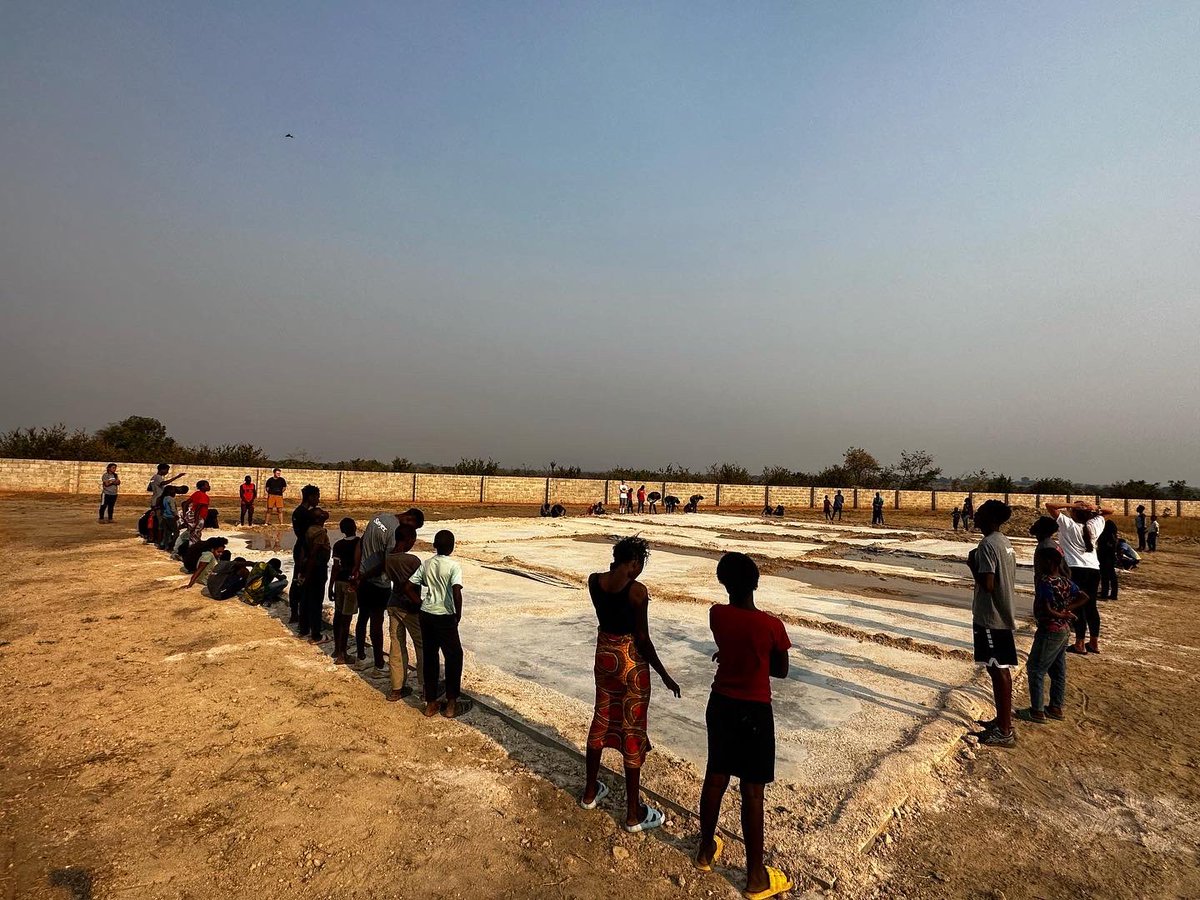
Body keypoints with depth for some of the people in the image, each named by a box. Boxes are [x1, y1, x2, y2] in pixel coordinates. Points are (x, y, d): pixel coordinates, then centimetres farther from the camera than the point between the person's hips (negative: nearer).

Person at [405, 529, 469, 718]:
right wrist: (458, 615, -10)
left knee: (429, 658, 14)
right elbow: (456, 592, -24)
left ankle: (430, 704, 23)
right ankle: (451, 705, 15)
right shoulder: (454, 566, -13)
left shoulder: (426, 564, 3)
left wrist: (422, 604, 12)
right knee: (454, 658, 10)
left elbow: (408, 587, 3)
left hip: (426, 616, 5)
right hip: (445, 617, -5)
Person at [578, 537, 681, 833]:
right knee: (632, 732, 7)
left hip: (604, 655, 6)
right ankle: (634, 814, 22)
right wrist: (664, 675, -7)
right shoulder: (637, 590, -22)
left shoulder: (594, 580, -5)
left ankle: (590, 792, 40)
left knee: (601, 721, 23)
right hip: (631, 662, -6)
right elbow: (642, 639, -17)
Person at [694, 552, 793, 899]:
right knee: (752, 793, 9)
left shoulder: (717, 614, -10)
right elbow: (781, 671, -3)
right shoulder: (772, 626, -22)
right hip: (754, 713, -4)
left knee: (715, 778, 21)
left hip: (720, 705, 5)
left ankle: (706, 850, 40)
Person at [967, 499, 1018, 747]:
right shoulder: (1004, 542, 10)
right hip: (1002, 615, 10)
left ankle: (1004, 731, 7)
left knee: (998, 670, -2)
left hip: (990, 617, -10)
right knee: (1001, 669, 18)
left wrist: (972, 565, -10)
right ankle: (1003, 720, 30)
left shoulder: (987, 545, -20)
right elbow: (1008, 578, 16)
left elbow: (987, 584, -24)